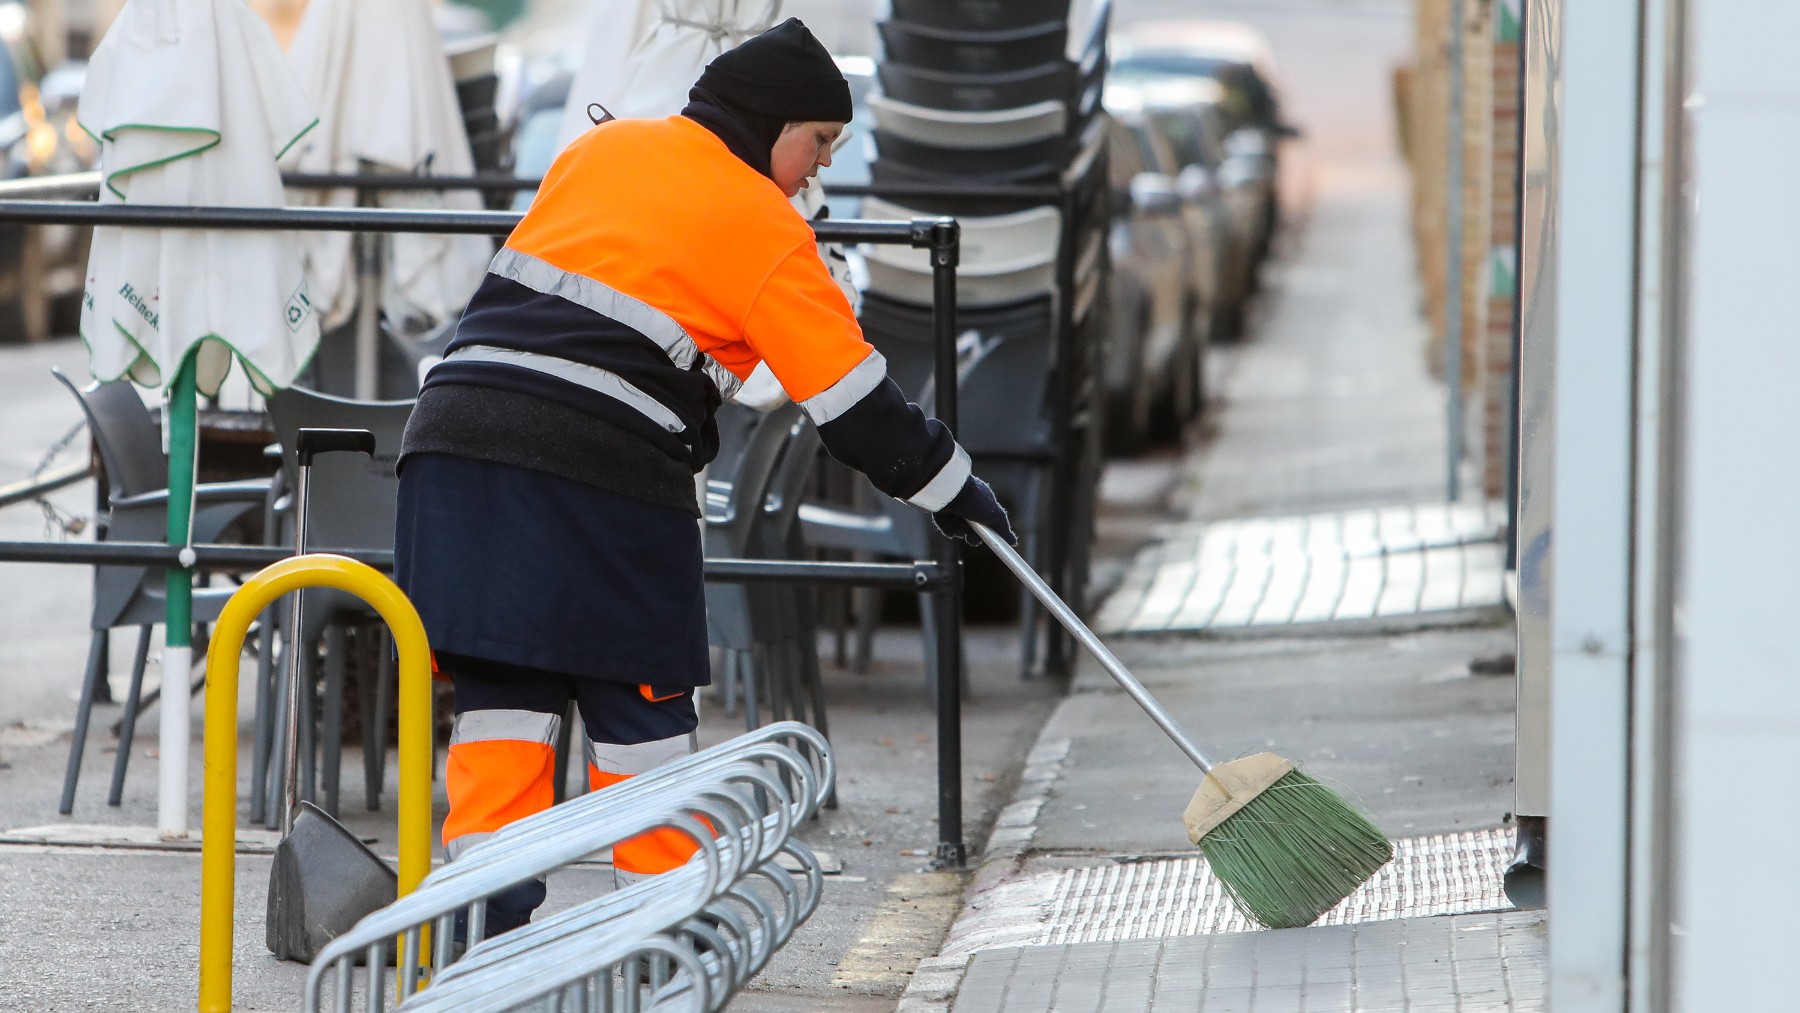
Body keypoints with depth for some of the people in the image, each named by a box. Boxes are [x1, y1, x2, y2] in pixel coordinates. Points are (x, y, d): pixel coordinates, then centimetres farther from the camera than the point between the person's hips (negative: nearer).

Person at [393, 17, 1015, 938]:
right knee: (641, 709, 7)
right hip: (604, 478, -5)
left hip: (458, 426, 5)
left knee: (505, 692, 6)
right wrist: (949, 489, 11)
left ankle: (489, 917, 0)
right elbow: (849, 394, 2)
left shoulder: (597, 149, 16)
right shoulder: (764, 230, 0)